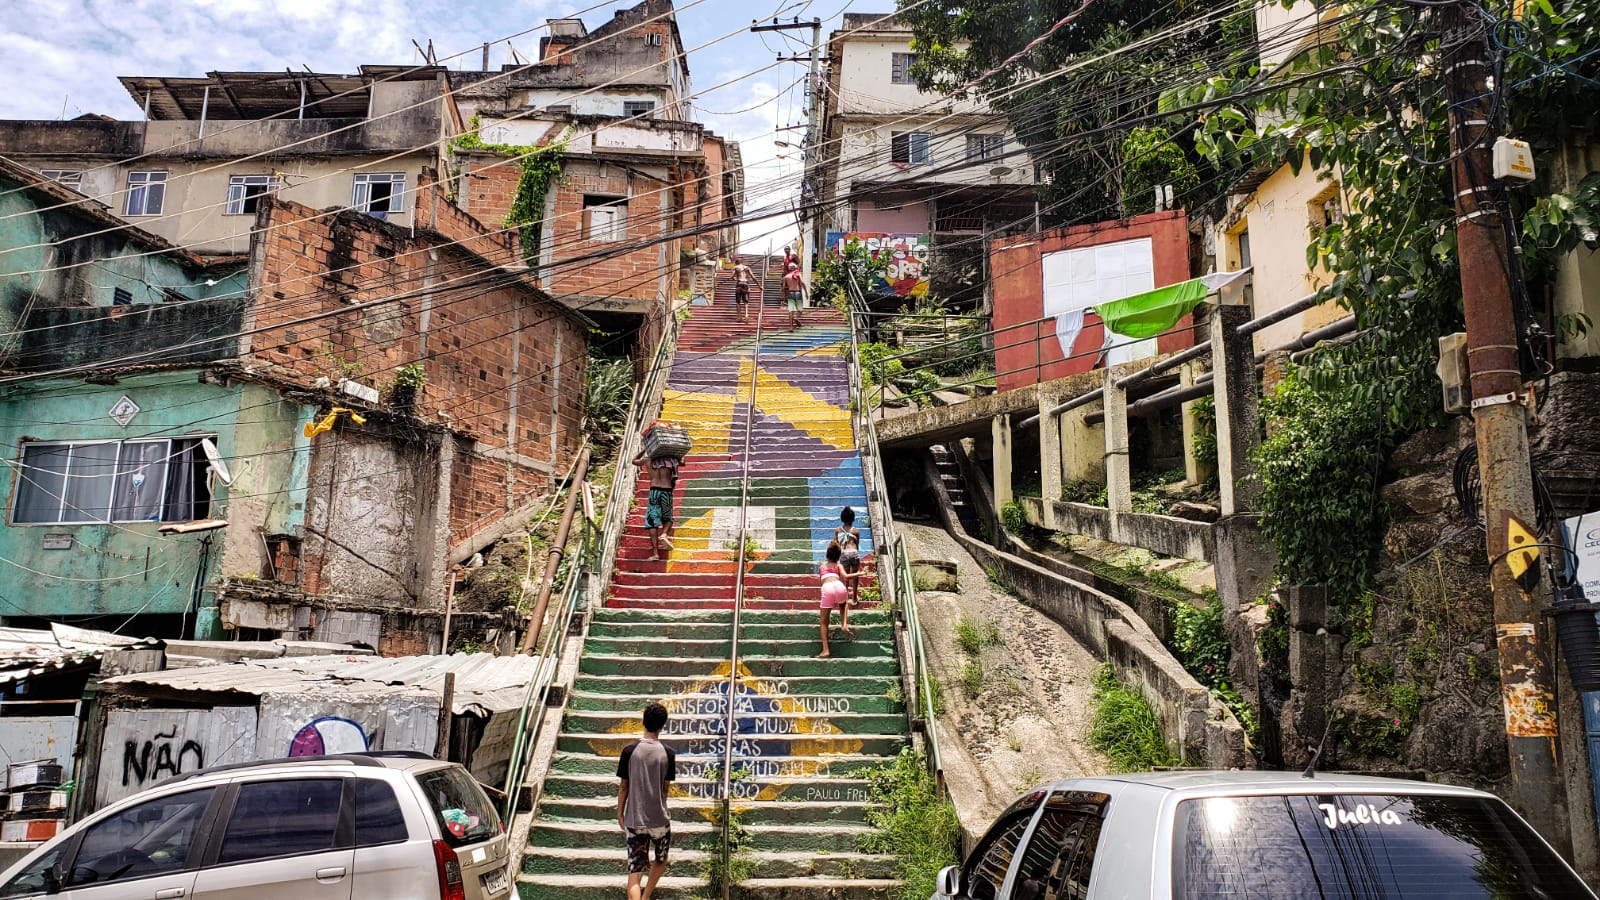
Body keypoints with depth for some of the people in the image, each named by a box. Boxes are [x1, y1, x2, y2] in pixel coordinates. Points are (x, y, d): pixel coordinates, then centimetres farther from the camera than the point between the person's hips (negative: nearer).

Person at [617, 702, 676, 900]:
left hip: (634, 819, 0)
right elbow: (665, 787, 0)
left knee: (634, 869, 1)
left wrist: (619, 813, 11)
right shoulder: (668, 753, -8)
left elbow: (623, 786, -1)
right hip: (659, 818, 0)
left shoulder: (630, 751, -7)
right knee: (661, 860, 25)